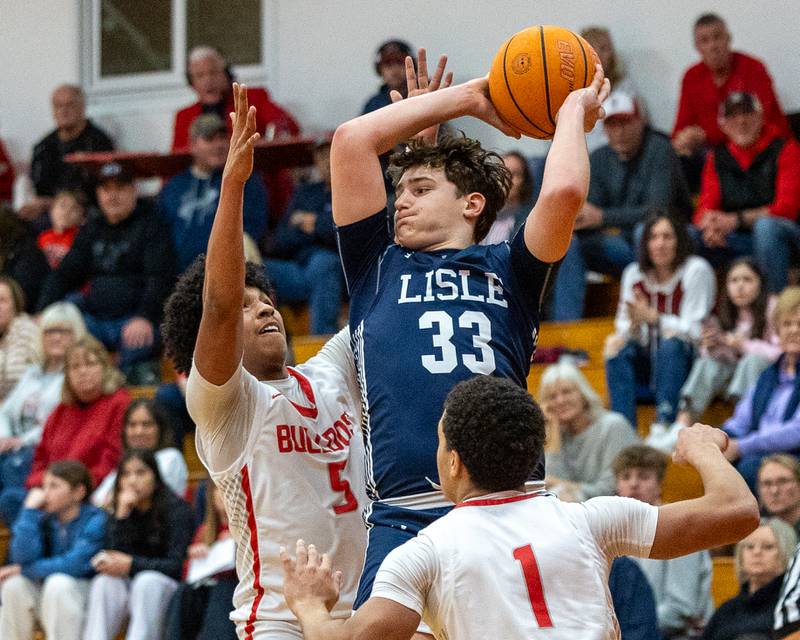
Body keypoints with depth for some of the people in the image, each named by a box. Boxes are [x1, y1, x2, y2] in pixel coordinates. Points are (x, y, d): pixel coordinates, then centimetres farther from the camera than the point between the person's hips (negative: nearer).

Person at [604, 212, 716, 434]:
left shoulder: (696, 270, -10)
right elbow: (624, 325, 3)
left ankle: (665, 422, -44)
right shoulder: (634, 273, 4)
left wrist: (653, 317, -24)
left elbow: (693, 330, -14)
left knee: (671, 344, -34)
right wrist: (627, 330, -22)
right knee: (619, 350, -24)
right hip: (649, 363, 4)